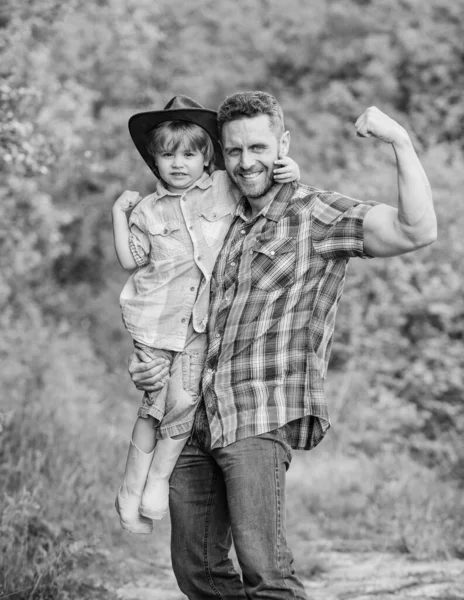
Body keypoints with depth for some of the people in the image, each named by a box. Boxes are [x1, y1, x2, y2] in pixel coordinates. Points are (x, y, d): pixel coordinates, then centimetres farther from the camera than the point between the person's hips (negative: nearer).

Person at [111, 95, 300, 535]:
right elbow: (130, 259, 9)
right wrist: (119, 214, 4)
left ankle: (158, 478, 9)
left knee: (184, 402, -10)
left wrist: (289, 171, -10)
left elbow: (264, 175, 11)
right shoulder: (149, 210, 5)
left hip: (200, 321, 0)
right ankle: (131, 488, 14)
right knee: (154, 406, 1)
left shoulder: (227, 188, 2)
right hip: (154, 318, 0)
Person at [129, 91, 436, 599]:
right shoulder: (224, 223, 19)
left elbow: (416, 231, -17)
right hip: (195, 420, 7)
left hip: (262, 418, -7)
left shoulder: (315, 214, -2)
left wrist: (400, 141, -20)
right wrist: (142, 363, 12)